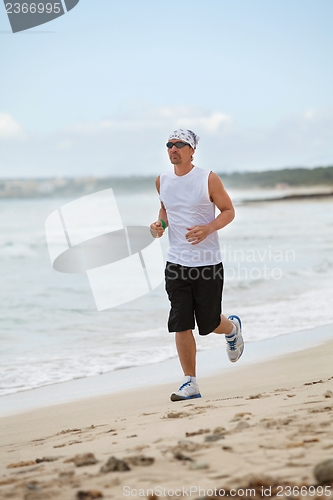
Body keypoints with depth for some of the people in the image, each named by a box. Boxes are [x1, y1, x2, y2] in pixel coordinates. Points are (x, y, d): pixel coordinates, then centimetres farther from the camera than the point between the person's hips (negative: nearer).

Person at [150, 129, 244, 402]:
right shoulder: (162, 181, 6)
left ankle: (232, 328, 42)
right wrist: (160, 223, 2)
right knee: (181, 325, -3)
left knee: (209, 323, 6)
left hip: (208, 263, -3)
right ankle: (190, 383, 4)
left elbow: (229, 210, -1)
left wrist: (209, 228, -19)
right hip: (177, 263, 3)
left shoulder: (208, 179, -7)